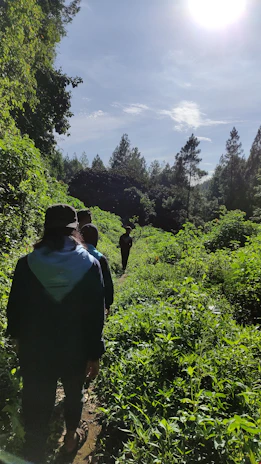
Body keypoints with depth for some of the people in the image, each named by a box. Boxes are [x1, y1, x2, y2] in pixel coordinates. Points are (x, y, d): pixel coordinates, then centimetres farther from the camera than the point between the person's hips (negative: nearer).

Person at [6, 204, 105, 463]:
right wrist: (95, 354, -2)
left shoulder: (27, 264, -13)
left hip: (35, 350, -1)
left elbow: (14, 308, -4)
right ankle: (71, 438, 53)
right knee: (74, 392, 28)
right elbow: (95, 316, -13)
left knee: (36, 406, 14)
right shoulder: (89, 265, -15)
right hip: (75, 349, 1)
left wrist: (18, 336, 15)